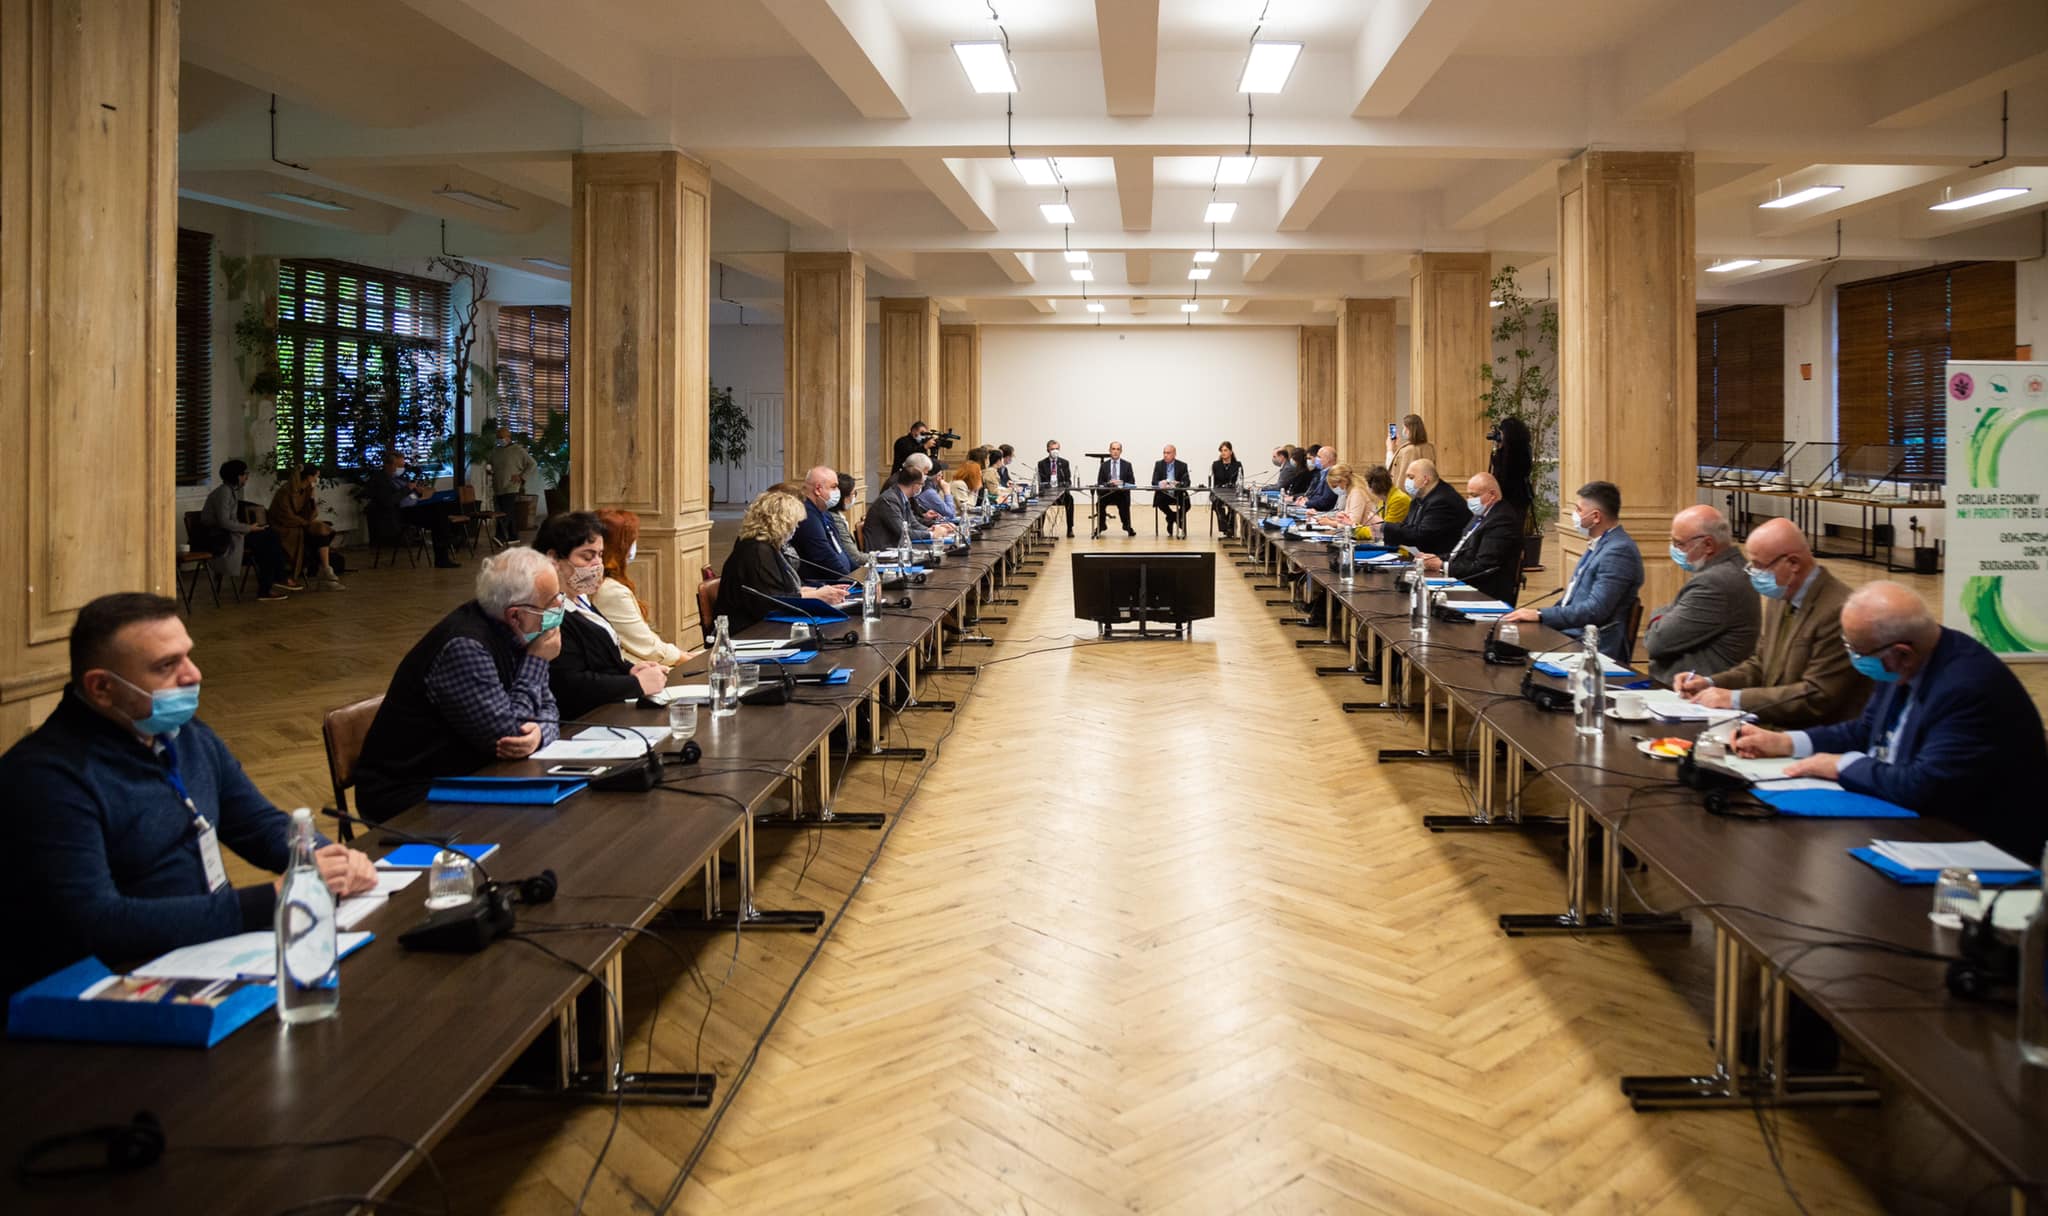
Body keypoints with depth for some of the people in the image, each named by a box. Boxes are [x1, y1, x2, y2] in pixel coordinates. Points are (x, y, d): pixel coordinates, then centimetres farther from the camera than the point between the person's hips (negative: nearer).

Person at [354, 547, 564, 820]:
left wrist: (539, 733, -18)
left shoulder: (516, 635, 2)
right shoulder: (465, 648, -25)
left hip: (471, 775, 8)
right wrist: (536, 661, -16)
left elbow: (547, 708, 6)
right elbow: (506, 734, -23)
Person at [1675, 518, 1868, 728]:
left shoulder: (1839, 611, -19)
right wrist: (1710, 683, 2)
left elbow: (1817, 696, -21)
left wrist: (1735, 699, -20)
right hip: (1775, 727, 8)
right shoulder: (1781, 598, 8)